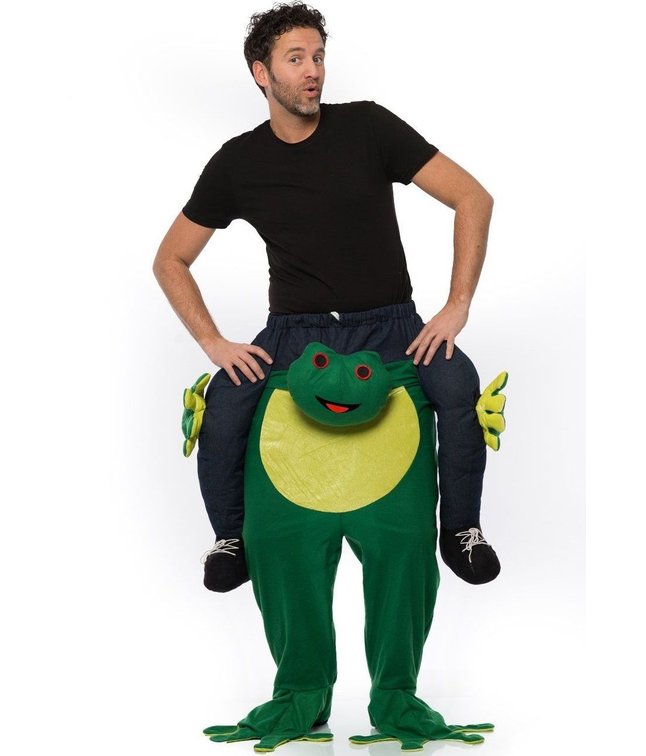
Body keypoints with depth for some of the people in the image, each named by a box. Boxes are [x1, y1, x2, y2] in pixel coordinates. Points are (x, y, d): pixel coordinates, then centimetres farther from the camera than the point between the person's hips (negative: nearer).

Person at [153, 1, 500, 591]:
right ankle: (231, 538, 0)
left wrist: (457, 308, -12)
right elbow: (170, 261, 10)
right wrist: (213, 342, -6)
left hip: (388, 323, -1)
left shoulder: (368, 127, -3)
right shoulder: (238, 162, 2)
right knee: (222, 404, -27)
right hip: (295, 331, 1)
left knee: (460, 387, -30)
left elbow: (473, 198, -5)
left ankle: (461, 529, -4)